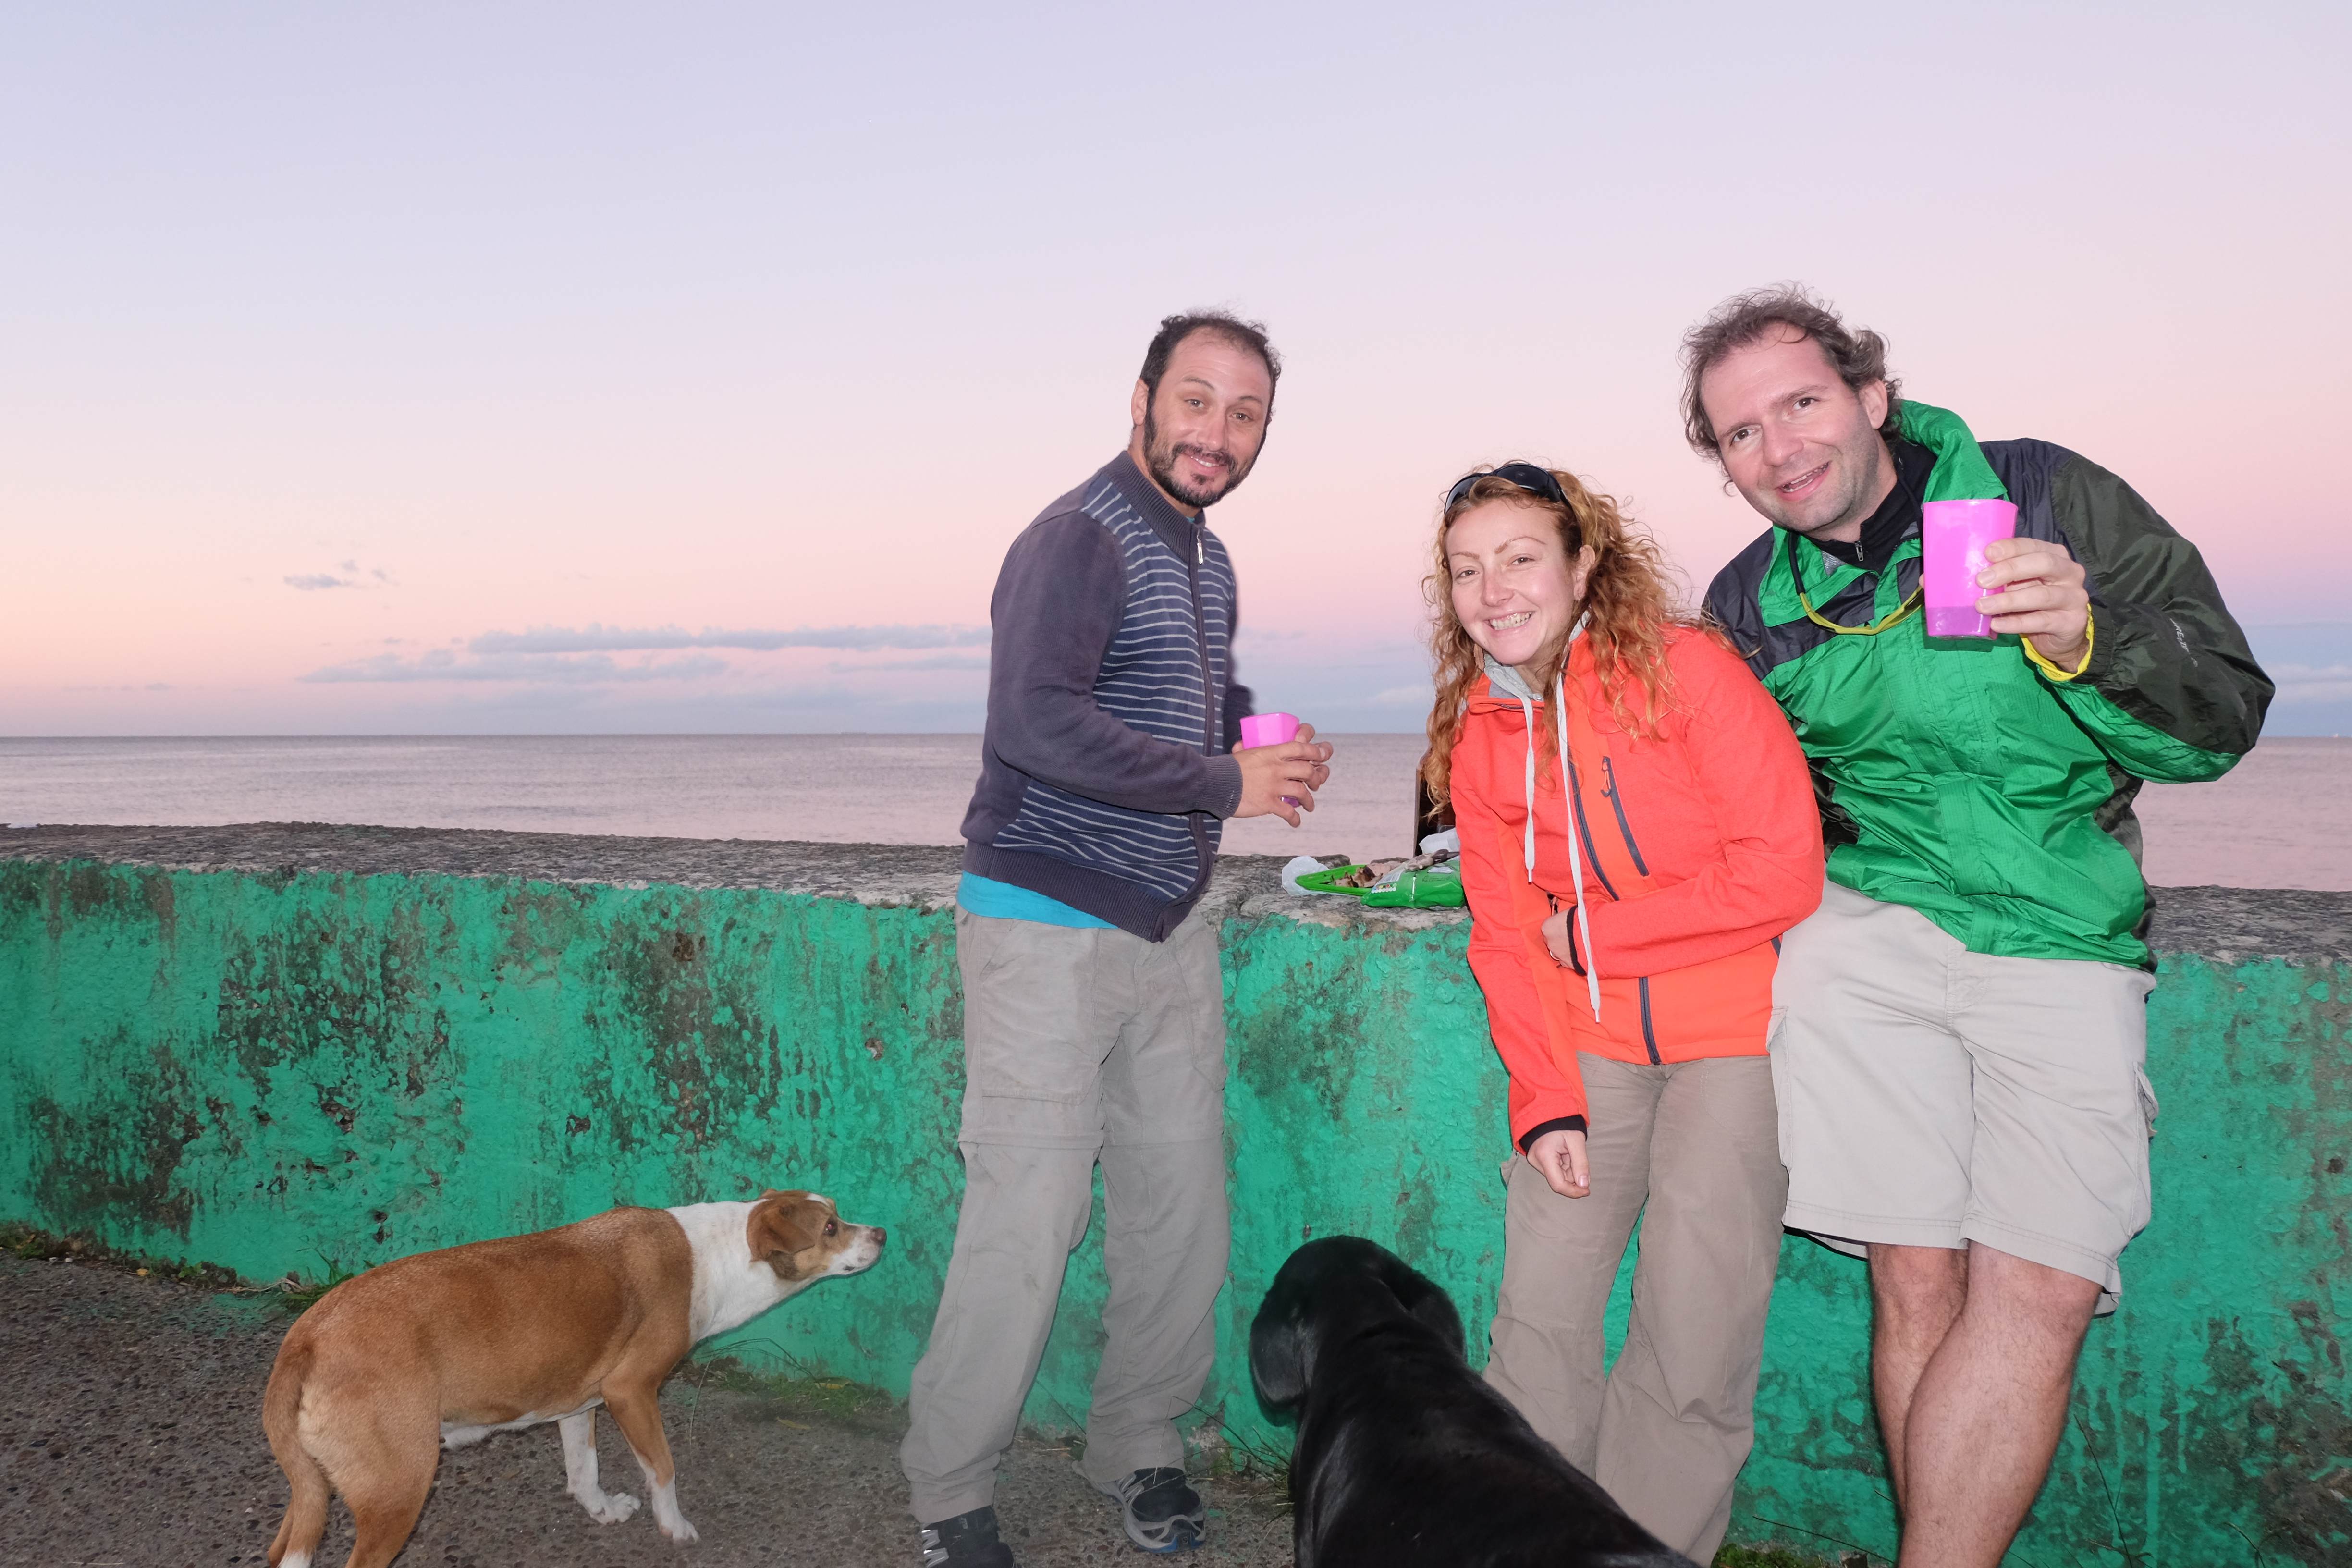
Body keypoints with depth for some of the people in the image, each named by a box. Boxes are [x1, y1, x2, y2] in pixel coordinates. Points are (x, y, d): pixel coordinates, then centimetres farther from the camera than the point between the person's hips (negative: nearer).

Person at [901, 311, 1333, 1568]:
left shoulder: (1208, 559, 17)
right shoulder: (1079, 540, -12)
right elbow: (1037, 724, -26)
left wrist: (1272, 747, 8)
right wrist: (1229, 782, -19)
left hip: (1170, 933, 8)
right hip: (1049, 931, -8)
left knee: (1182, 1210, 10)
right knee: (1026, 1221, -6)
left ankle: (1139, 1450, 28)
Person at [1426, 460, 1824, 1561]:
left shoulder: (1683, 668, -12)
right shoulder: (1475, 735, 4)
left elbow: (1782, 869, -17)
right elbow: (1507, 938, 6)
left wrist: (1591, 928, -12)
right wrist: (1543, 1097, -5)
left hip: (1732, 1030, -4)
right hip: (1589, 1042, 5)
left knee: (1692, 1338, -5)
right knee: (1541, 1312, 6)